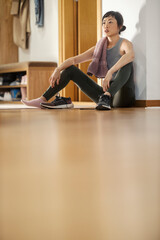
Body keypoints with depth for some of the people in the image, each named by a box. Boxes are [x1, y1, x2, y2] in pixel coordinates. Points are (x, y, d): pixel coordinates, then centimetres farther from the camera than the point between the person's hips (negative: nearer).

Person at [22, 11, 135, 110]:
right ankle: (43, 100, -6)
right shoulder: (100, 47, 13)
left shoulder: (124, 43, -5)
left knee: (127, 62, -31)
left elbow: (131, 55, -31)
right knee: (70, 69, 5)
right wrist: (58, 69, -13)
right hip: (105, 92, 6)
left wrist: (111, 72, -42)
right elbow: (75, 59, 4)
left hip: (123, 95, -5)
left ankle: (107, 96, -43)